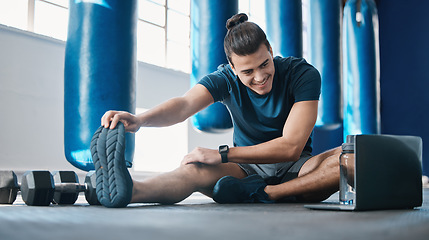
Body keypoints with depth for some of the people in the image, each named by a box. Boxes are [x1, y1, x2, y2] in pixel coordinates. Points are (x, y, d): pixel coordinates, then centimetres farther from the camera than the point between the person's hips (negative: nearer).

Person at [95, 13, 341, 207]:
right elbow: (185, 104, -28)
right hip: (248, 169, 1)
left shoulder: (303, 74, -16)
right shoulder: (226, 78, -8)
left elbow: (291, 147, -24)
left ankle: (264, 194, -38)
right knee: (196, 168, -31)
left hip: (295, 168, 0)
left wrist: (222, 154, -30)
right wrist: (139, 119, -51)